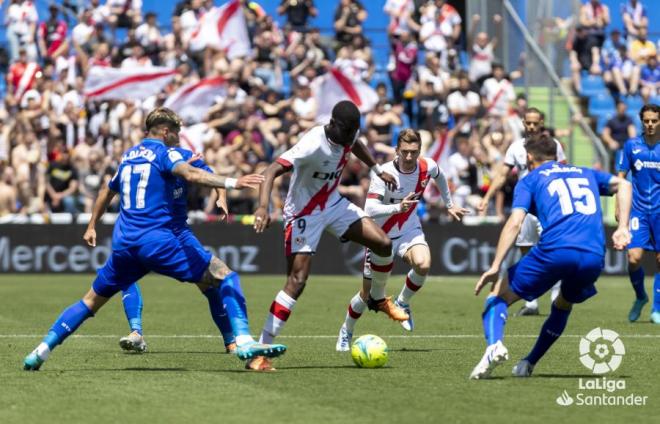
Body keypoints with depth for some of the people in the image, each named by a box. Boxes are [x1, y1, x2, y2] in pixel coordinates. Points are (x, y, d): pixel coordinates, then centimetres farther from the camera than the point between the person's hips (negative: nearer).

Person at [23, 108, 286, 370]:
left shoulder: (128, 156, 21)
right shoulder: (164, 152, 0)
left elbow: (107, 193, 36)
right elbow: (190, 174, -21)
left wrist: (92, 227, 50)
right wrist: (231, 183, -32)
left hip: (123, 244, 7)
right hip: (156, 239, -7)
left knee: (91, 301, 20)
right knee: (223, 275, -4)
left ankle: (41, 351, 14)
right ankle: (244, 341, -19)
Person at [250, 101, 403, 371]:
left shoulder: (348, 134, -8)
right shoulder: (313, 145, -32)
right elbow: (272, 171, -41)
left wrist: (377, 169, 29)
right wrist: (263, 206, -55)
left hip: (333, 204, 7)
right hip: (304, 214, -7)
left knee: (384, 244, -2)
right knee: (297, 282, -17)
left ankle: (378, 299, 29)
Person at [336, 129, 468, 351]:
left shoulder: (427, 167, -12)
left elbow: (440, 176, 15)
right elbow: (370, 210, -36)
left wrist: (449, 205, 25)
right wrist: (398, 208, -50)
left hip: (409, 230, 3)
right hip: (382, 235, -3)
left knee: (423, 264, -31)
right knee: (368, 292, 4)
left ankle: (402, 303, -1)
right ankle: (346, 331, 32)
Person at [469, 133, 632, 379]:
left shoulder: (530, 180, 18)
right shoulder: (586, 174, 31)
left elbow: (515, 222, 2)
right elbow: (623, 185, 18)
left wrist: (495, 267, -4)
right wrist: (622, 228, 12)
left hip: (554, 251, -4)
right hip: (594, 257, 4)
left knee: (499, 294, 12)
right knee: (564, 305, 34)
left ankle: (494, 345, -16)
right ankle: (529, 363, 28)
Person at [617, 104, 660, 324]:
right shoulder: (631, 146, 1)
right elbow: (621, 177, 8)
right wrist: (619, 206, 1)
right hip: (638, 210, 0)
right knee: (634, 258, -12)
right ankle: (640, 297, 16)